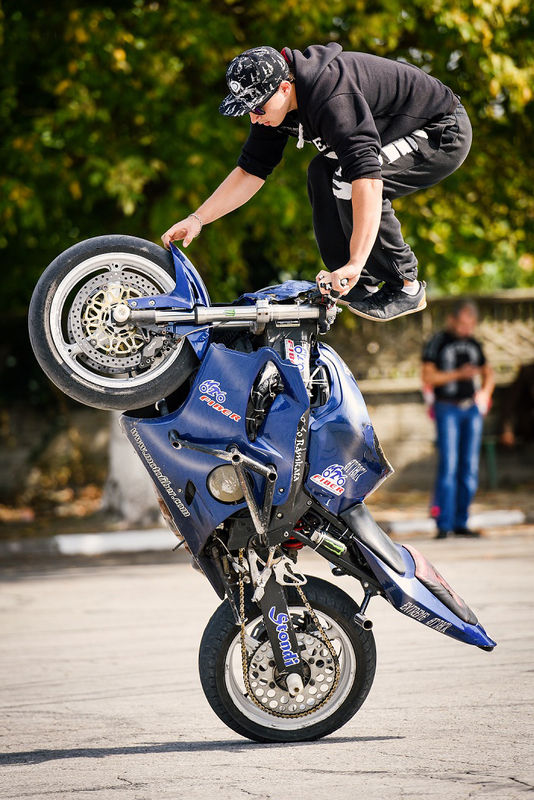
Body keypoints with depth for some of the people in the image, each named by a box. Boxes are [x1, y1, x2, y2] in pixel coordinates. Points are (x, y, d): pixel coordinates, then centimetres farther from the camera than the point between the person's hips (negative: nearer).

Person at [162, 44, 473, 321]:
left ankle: (406, 288, -13)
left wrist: (355, 263, -47)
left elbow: (367, 176, -43)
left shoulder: (335, 99, -34)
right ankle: (362, 283, 5)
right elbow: (251, 171, 4)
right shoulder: (274, 102, -5)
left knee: (349, 182, -25)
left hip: (444, 136, -10)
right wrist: (197, 219, -6)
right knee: (322, 173, 2)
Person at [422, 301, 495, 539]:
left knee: (469, 468, 3)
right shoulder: (437, 342, -4)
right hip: (447, 409, -5)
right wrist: (458, 374, -18)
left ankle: (460, 523, 8)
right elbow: (428, 377, -9)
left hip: (472, 409, 5)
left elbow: (487, 372, 23)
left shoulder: (473, 344, 12)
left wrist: (485, 391, 2)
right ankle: (444, 525, -13)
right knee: (448, 466, -13)